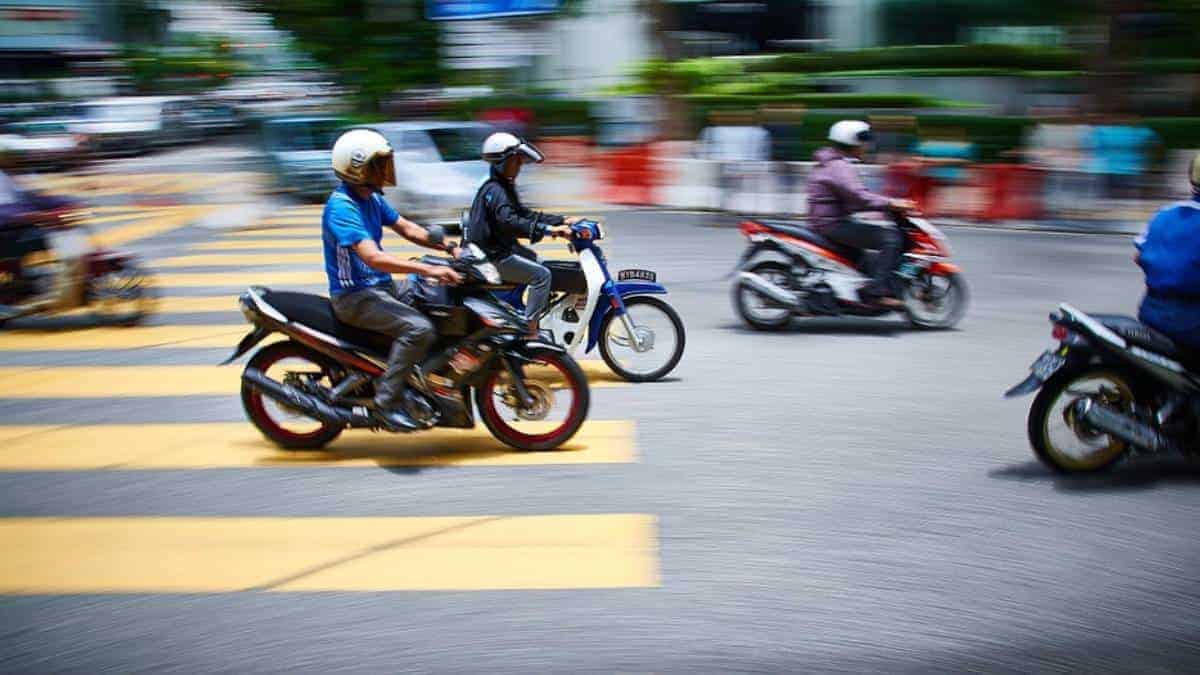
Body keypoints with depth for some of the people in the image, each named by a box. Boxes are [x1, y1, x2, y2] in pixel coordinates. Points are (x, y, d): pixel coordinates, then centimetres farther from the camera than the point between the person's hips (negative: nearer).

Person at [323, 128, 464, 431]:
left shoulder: (372, 198, 9)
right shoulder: (341, 208, -22)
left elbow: (407, 228, 16)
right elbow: (373, 258, -32)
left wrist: (449, 247, 2)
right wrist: (428, 270, -37)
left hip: (380, 287, 10)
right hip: (355, 296, -10)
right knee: (418, 328, -29)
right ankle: (387, 402, -21)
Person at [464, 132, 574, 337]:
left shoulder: (504, 187, 13)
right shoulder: (494, 190, -20)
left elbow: (523, 214, 16)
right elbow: (509, 221, -35)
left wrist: (562, 221, 8)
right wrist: (547, 229, -42)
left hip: (503, 248, 11)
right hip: (492, 256, -11)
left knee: (540, 263, 20)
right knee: (541, 274, -17)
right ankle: (530, 331, -17)